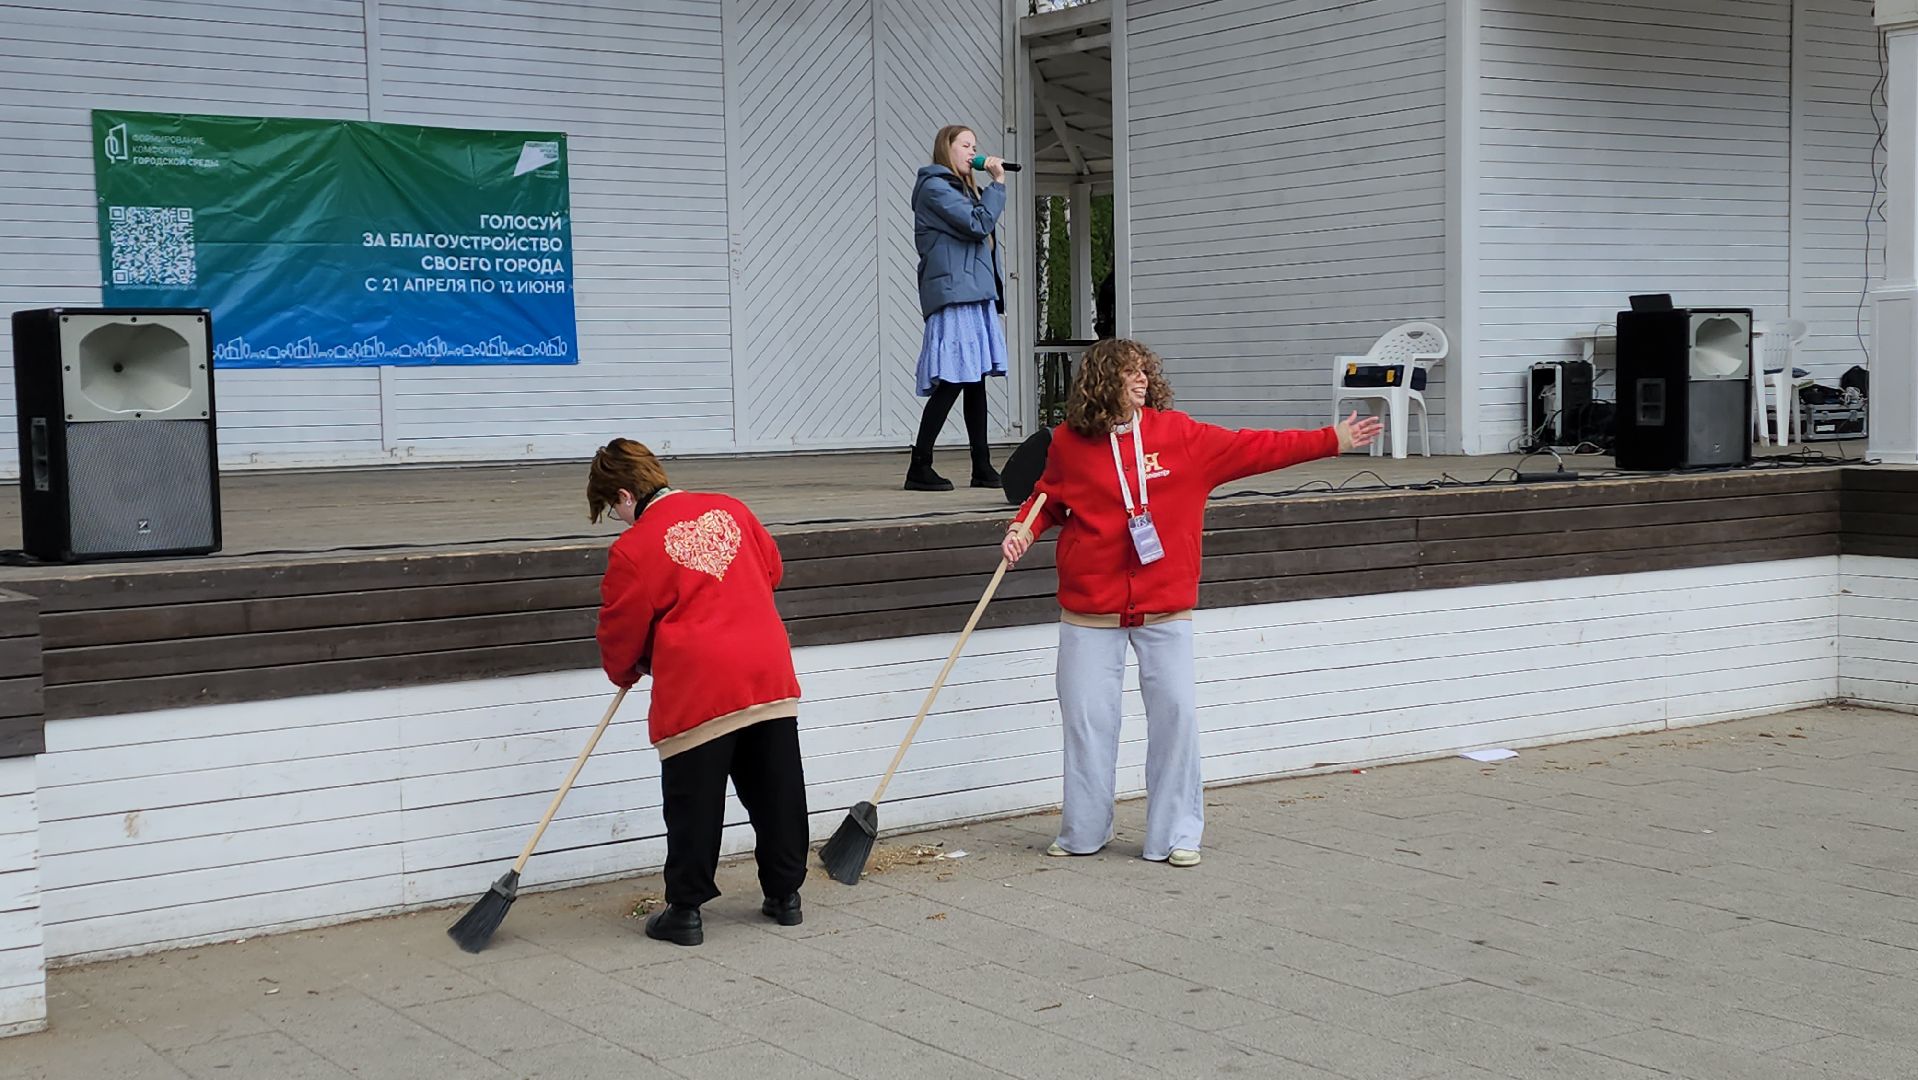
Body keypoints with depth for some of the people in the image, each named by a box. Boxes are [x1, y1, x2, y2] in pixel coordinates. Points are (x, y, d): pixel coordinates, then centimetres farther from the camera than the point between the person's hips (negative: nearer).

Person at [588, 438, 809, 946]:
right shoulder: (728, 509, 10)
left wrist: (624, 671, 23)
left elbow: (620, 634, 2)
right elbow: (771, 567, 22)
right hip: (770, 673, 6)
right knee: (776, 791, 14)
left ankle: (685, 909, 11)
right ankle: (784, 894, 23)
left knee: (694, 804, 4)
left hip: (698, 689, -6)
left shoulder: (634, 548, -7)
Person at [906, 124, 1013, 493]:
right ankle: (919, 468, -10)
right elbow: (978, 224, -15)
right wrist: (998, 183, -5)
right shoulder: (934, 187, -4)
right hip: (953, 299, -10)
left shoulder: (963, 189, 26)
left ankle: (982, 468, 8)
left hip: (975, 297, 10)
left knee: (976, 382, 7)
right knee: (950, 383, -13)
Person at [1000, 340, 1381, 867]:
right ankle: (1083, 832, 20)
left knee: (1175, 713, -3)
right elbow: (1048, 496, 17)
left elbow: (1253, 448, 2)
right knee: (1087, 717, 4)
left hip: (1165, 607, 0)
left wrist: (1331, 440, 0)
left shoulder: (1179, 434, -1)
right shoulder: (1069, 443, -1)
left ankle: (1176, 834, 11)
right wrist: (1024, 528, -2)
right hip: (1090, 608, 0)